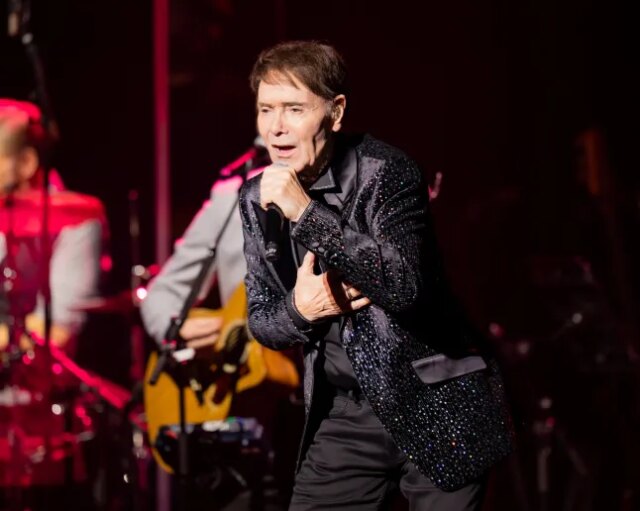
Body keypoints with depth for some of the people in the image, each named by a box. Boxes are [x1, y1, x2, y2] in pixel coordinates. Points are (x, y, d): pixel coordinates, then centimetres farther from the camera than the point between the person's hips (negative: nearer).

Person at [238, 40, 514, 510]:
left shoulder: (385, 171, -15)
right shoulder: (258, 198, 3)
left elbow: (406, 285, -30)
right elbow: (261, 320, 9)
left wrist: (306, 213, -31)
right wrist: (300, 308, -13)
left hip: (434, 405, -5)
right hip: (344, 413, 5)